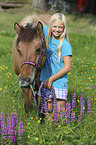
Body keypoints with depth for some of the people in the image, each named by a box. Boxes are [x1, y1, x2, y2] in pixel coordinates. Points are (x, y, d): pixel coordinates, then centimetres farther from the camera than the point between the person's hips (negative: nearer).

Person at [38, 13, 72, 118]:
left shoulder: (65, 45, -14)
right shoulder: (47, 33, 2)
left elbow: (67, 67, -15)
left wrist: (51, 79, -15)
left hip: (59, 82, -5)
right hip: (45, 80, 5)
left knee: (60, 111, -2)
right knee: (48, 110, 10)